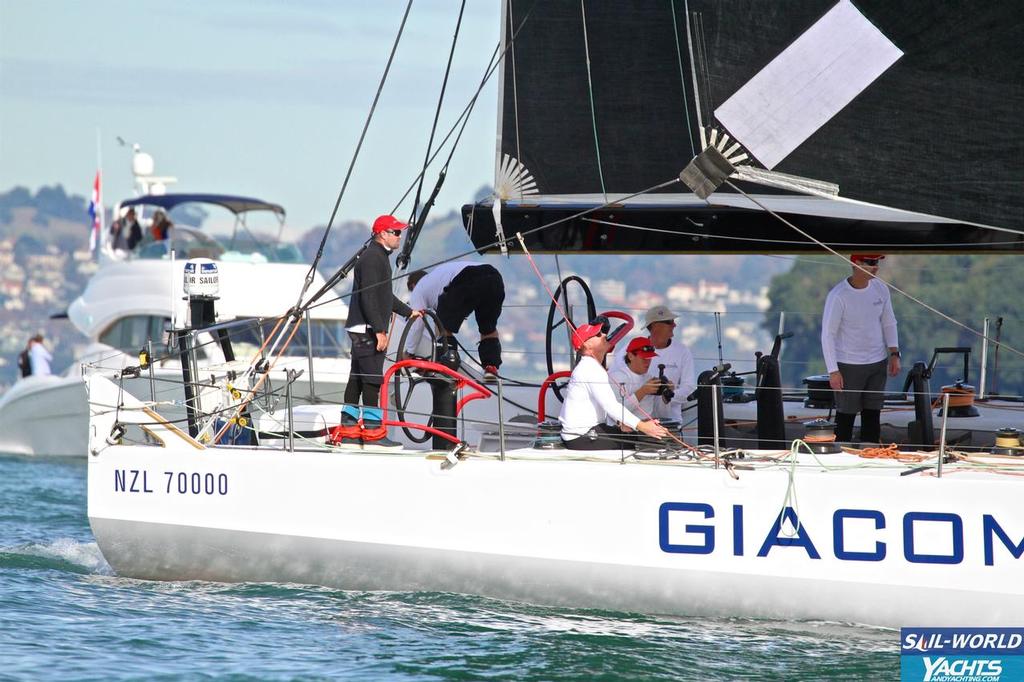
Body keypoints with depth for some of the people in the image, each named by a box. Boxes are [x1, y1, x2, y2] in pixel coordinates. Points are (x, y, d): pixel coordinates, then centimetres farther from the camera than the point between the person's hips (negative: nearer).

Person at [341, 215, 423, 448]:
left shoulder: (380, 257, 20)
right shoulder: (371, 258, -14)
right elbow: (368, 297, -22)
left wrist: (407, 311, 39)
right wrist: (379, 330, -24)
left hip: (362, 330, 11)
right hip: (367, 329, -11)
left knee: (357, 379, 11)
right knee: (372, 380, -11)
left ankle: (348, 429, 14)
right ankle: (373, 431, -12)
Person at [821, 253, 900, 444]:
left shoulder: (881, 290, 2)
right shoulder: (838, 296, -15)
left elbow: (889, 324, 14)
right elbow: (827, 334, -12)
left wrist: (894, 354, 3)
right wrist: (833, 371, -15)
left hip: (878, 364, 5)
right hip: (848, 366, -5)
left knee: (872, 414, 8)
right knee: (846, 416, -1)